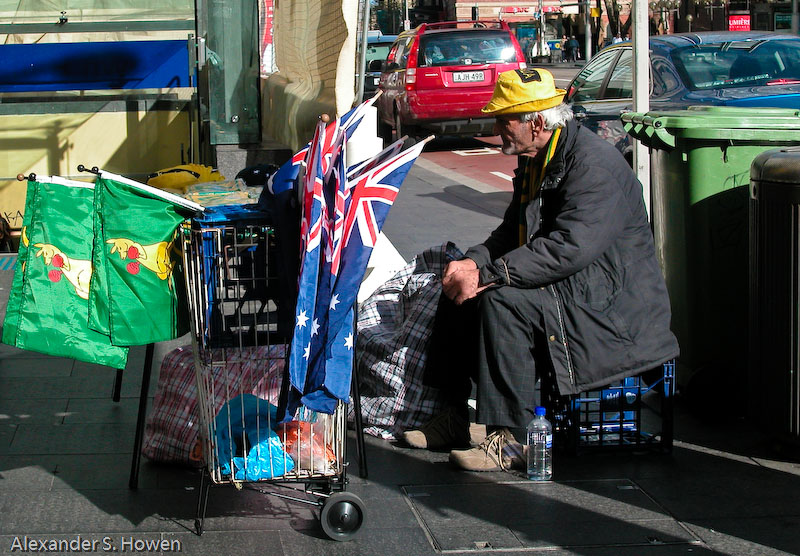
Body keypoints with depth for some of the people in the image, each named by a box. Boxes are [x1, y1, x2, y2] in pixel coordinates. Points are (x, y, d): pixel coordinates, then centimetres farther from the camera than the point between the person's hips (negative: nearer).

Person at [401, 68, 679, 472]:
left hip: (610, 306, -10)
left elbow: (570, 248, -31)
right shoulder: (535, 162, 11)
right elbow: (512, 232, 17)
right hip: (568, 286, 11)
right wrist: (473, 262, -4)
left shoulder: (595, 163, -21)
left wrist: (488, 275, -29)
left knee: (501, 302, -29)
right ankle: (455, 418, 12)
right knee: (459, 290, 8)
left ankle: (512, 440, -24)